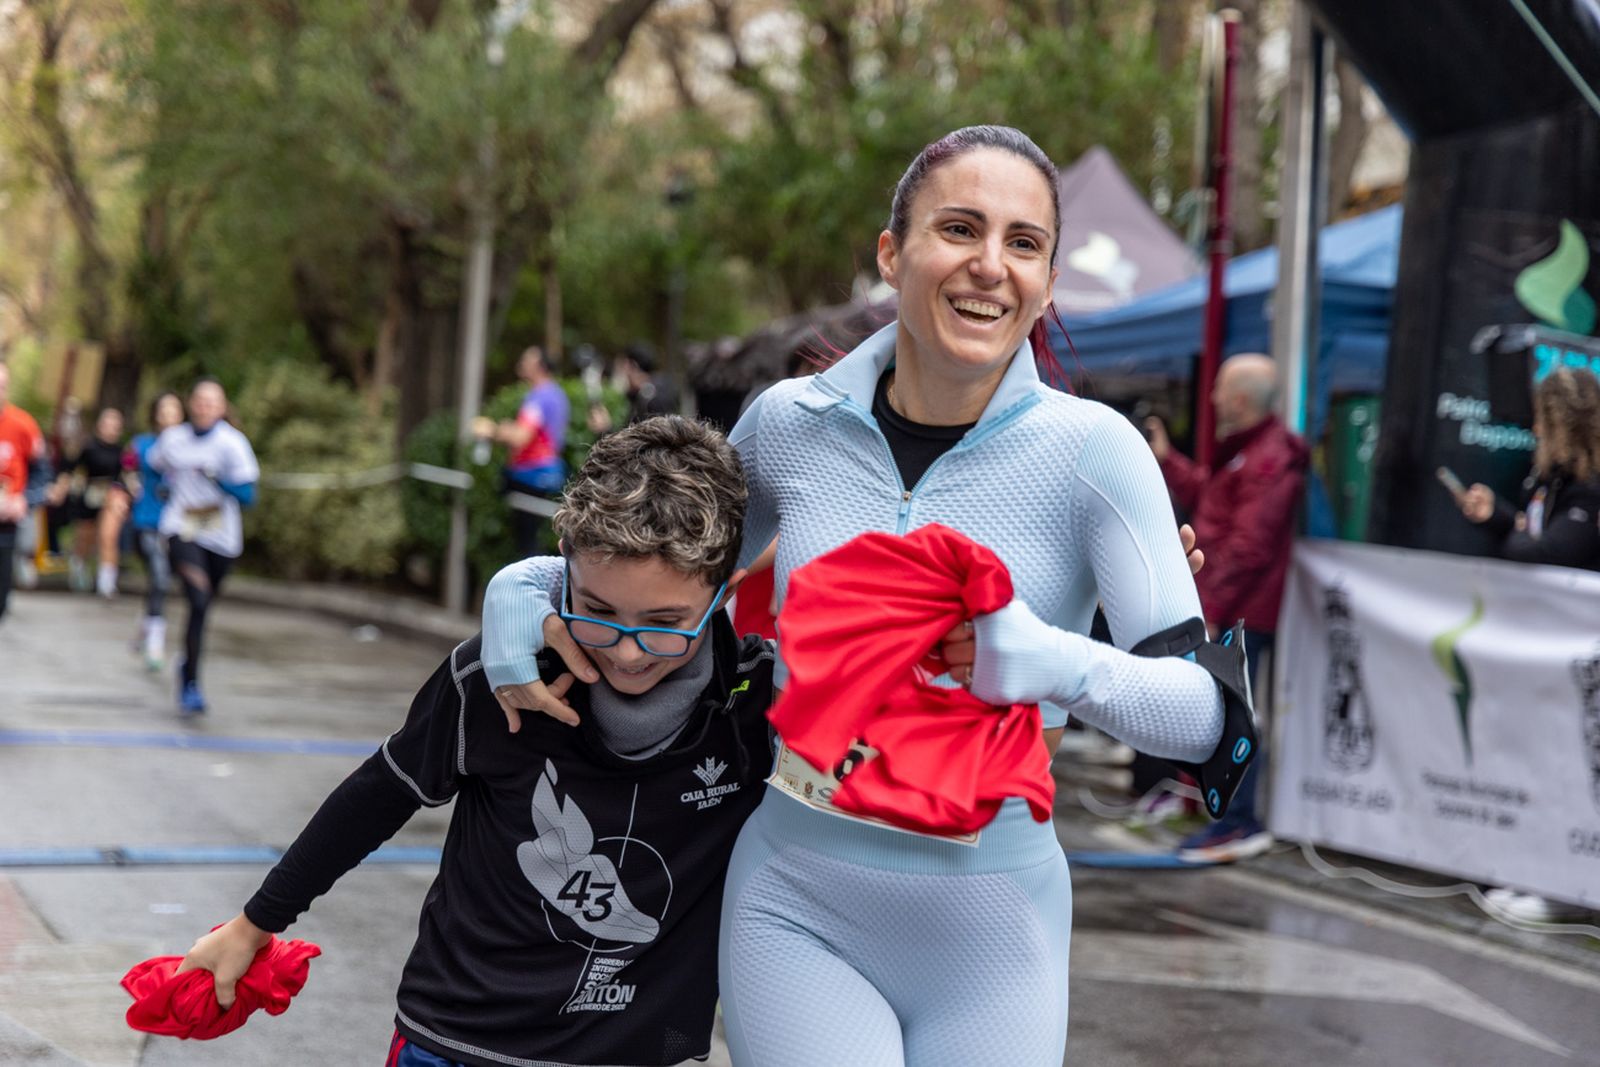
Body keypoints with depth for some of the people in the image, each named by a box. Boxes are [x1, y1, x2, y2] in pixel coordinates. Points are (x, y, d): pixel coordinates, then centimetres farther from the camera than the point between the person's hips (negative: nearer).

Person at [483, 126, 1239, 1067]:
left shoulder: (1093, 451, -10)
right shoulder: (789, 424, -3)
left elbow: (1203, 712, -13)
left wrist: (1051, 660, -30)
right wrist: (523, 589, 2)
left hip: (989, 931, 0)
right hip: (797, 909, 1)